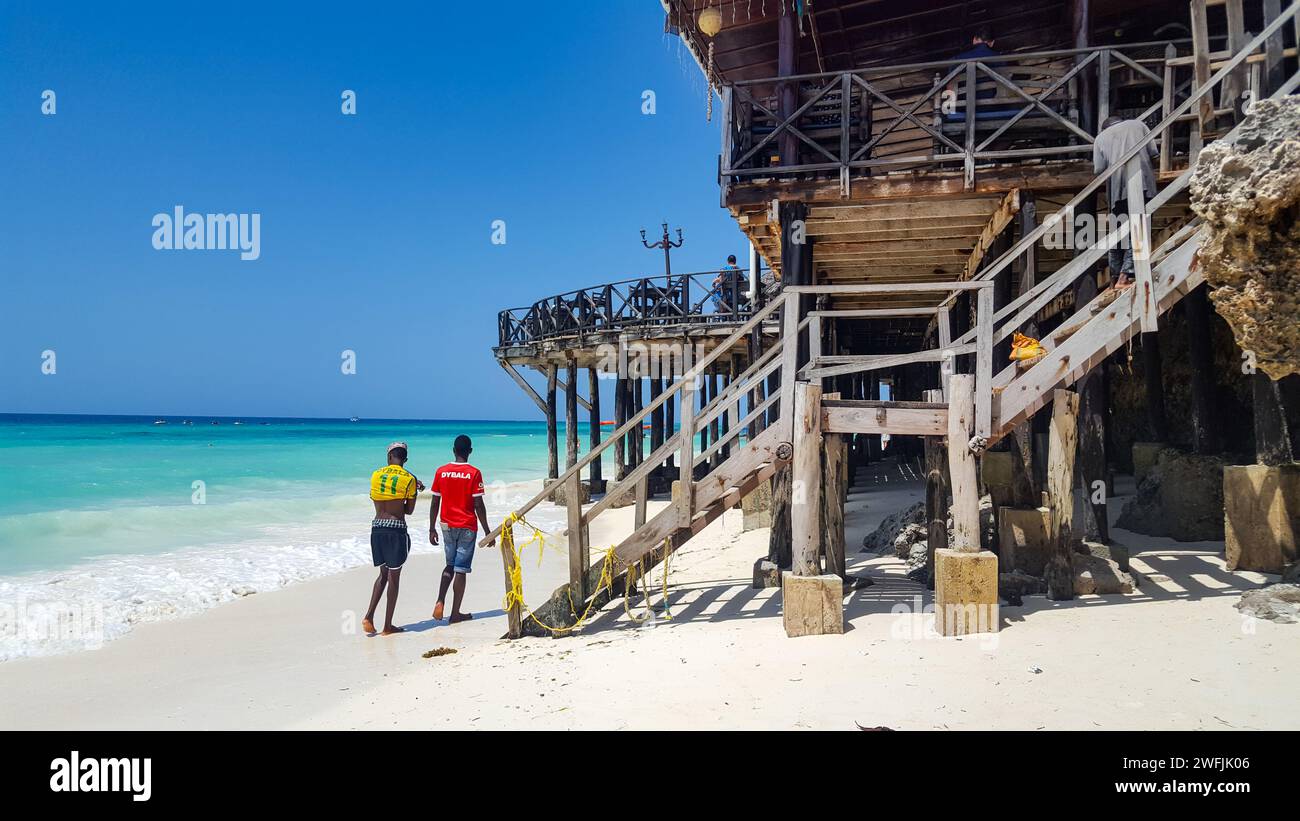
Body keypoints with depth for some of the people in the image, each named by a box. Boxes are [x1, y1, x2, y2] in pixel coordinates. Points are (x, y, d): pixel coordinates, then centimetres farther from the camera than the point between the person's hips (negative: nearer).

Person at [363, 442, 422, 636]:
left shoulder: (375, 475, 7)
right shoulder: (410, 479, -4)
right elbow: (409, 511, 1)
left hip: (377, 527, 4)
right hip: (397, 529, -4)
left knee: (383, 573, 20)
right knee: (394, 577, 6)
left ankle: (369, 616, 6)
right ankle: (388, 625, 11)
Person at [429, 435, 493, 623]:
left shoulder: (441, 472, 0)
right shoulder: (474, 473, -9)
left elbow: (435, 503, 3)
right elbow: (478, 505, -10)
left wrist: (432, 529, 11)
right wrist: (487, 532, -4)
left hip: (447, 526, 3)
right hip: (467, 527, -3)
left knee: (450, 565, 19)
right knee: (461, 570, 3)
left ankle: (440, 601, -1)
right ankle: (455, 614, 7)